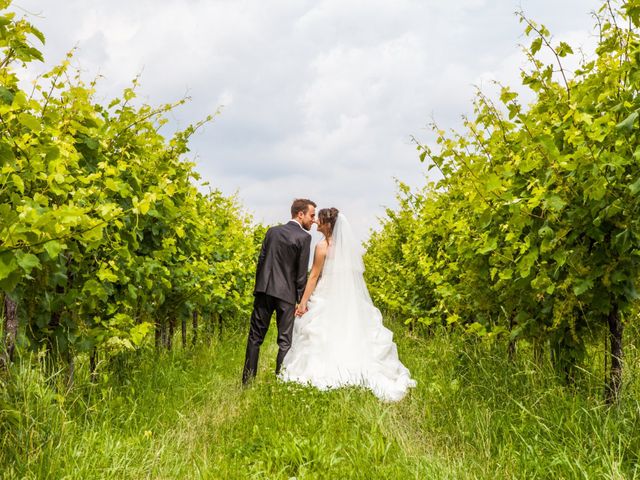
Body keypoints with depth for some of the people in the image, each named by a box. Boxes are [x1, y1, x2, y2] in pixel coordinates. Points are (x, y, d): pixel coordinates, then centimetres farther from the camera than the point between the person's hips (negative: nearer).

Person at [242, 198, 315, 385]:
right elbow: (302, 273, -7)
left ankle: (247, 381, 10)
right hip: (286, 293, -5)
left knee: (255, 336, 9)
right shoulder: (304, 237, -6)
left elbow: (261, 260, 11)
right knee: (285, 341, 3)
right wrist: (302, 301, -1)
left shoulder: (272, 231, 10)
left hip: (264, 289, 5)